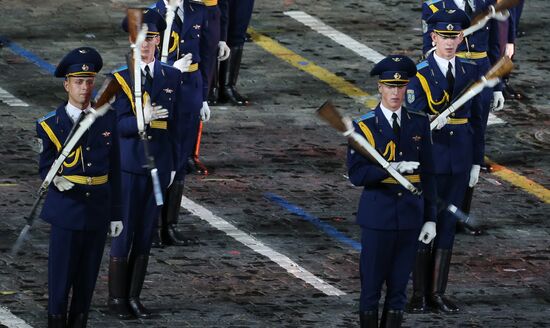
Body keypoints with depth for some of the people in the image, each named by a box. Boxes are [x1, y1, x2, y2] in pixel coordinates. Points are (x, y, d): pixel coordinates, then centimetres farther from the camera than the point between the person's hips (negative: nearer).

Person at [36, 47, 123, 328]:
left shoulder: (107, 120, 3)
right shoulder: (51, 125, -4)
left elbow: (114, 169, 7)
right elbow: (45, 167, 1)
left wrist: (116, 213, 7)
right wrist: (56, 180, -23)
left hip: (98, 210, 3)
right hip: (65, 210, -3)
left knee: (88, 276, 9)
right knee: (61, 274, -1)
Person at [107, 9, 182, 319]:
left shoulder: (172, 77, 5)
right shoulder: (121, 79, -7)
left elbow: (174, 123, 10)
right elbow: (120, 124, -13)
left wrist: (174, 164, 10)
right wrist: (143, 119, -34)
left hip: (159, 165, 4)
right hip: (130, 165, -4)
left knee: (146, 233, 9)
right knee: (124, 233, 1)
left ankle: (134, 297, 17)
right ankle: (117, 298, 12)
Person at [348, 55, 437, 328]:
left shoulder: (419, 124, 6)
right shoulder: (364, 127, -4)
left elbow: (427, 174, 8)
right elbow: (356, 174, -10)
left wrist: (430, 218, 5)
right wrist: (393, 169, -22)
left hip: (411, 217, 3)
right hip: (377, 217, -3)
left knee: (399, 286, 7)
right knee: (371, 285, 3)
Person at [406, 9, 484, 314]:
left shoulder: (470, 71, 5)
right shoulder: (419, 74, -9)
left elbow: (476, 118, 10)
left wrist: (477, 161, 8)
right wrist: (432, 123, -35)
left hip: (459, 160, 4)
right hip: (428, 159, -4)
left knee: (447, 224, 8)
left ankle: (437, 292, 15)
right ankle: (419, 292, 11)